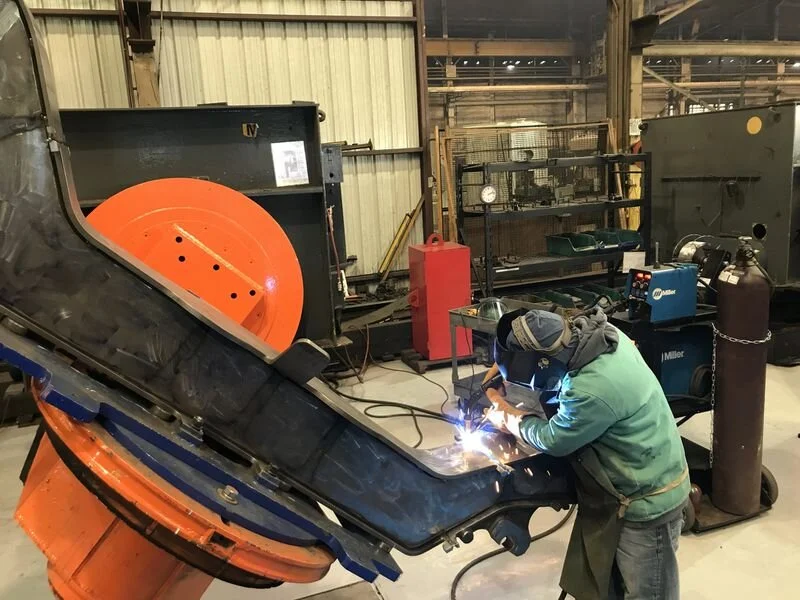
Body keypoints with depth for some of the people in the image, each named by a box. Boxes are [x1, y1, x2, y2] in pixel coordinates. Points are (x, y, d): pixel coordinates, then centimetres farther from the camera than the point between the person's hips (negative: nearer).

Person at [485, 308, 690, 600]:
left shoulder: (593, 391, -38)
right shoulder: (597, 333, -11)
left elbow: (553, 440, -19)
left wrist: (509, 419, -2)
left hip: (647, 500, -8)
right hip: (621, 485, 8)